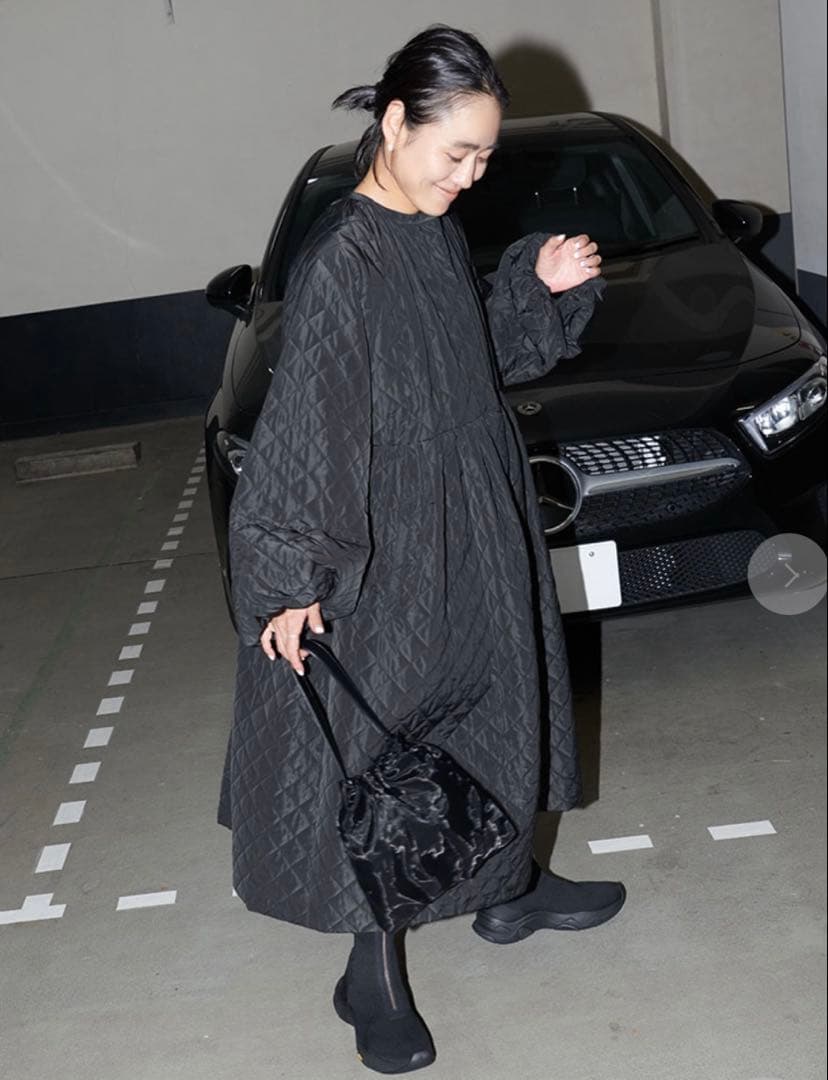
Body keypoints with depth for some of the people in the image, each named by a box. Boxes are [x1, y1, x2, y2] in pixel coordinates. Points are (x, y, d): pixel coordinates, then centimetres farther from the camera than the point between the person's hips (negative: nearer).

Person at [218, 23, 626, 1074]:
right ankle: (373, 971, 18)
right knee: (376, 741, 2)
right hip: (387, 552, -9)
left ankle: (511, 885, 42)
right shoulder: (338, 262, -21)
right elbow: (302, 426, -23)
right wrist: (295, 579, -25)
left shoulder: (439, 236, 4)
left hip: (476, 531, 9)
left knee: (496, 696, 21)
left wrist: (543, 288, 0)